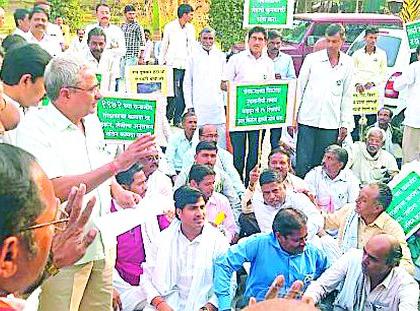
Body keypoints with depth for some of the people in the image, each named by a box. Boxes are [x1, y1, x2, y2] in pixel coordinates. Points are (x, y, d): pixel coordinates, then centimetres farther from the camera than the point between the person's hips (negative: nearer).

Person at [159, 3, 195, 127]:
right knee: (173, 94, -9)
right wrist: (160, 64, 2)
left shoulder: (191, 28, 12)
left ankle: (177, 119, 10)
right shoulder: (170, 27, 1)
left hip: (187, 66, 4)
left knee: (184, 94, 1)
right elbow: (163, 46, 5)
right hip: (173, 65, -4)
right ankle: (167, 118, 4)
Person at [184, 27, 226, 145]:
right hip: (199, 106, -1)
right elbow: (187, 83, 6)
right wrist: (189, 105, 1)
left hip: (218, 105, 2)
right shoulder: (194, 56, 5)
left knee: (222, 135, -2)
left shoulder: (220, 56, 10)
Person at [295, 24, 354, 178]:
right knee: (303, 163, -3)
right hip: (308, 119, -1)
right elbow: (299, 87, 6)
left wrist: (345, 123, 8)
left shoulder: (348, 64, 8)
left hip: (331, 124, 2)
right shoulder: (312, 59, 3)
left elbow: (347, 95, 11)